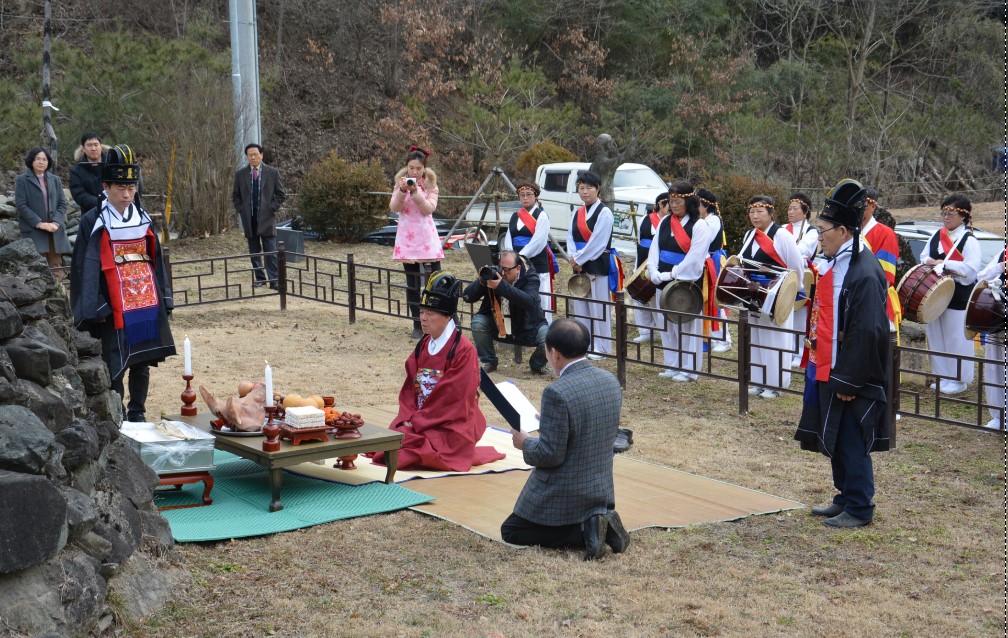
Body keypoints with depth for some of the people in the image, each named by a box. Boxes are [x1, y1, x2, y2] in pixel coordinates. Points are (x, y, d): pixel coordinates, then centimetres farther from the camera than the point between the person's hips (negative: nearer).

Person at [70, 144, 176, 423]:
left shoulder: (142, 218, 9)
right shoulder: (93, 222, -5)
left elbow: (156, 260, 14)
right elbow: (86, 267, -7)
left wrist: (164, 299, 10)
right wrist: (95, 309, -13)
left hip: (146, 303, 5)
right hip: (114, 307, -5)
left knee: (142, 361, 9)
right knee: (115, 365, 0)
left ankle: (138, 414, 20)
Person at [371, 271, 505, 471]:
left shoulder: (463, 349, -12)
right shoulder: (423, 346, 11)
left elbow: (454, 396, -16)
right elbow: (409, 387, 10)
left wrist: (417, 421, -15)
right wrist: (408, 417, -9)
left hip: (451, 428, -7)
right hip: (419, 420, 7)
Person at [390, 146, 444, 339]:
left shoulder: (430, 184, 2)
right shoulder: (400, 182, 5)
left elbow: (429, 209, -11)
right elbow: (394, 208, -7)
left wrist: (416, 192, -22)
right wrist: (402, 191, -23)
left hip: (427, 237, -1)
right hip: (407, 237, 1)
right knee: (412, 284, 5)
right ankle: (417, 325, 12)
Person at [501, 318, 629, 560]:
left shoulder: (557, 393, -26)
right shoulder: (611, 381, -2)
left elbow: (550, 455, -23)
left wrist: (524, 443, -3)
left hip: (563, 497, -8)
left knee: (510, 531, 12)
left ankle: (584, 531, -8)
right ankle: (600, 522, 4)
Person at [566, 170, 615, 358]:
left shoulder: (604, 212, -8)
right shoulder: (577, 214, 13)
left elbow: (597, 242, -15)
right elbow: (571, 237, 9)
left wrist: (579, 259, -12)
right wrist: (573, 258, -8)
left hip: (597, 266, -7)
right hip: (579, 266, 7)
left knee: (598, 306, -3)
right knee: (580, 305, 9)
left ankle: (601, 347, 4)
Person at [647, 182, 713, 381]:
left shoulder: (699, 226, -9)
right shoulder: (665, 223, 11)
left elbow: (694, 258, -16)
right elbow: (654, 251, 9)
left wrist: (672, 275, -18)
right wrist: (655, 273, -6)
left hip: (687, 283, -7)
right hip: (663, 283, 7)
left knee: (687, 326, -2)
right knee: (667, 325, 11)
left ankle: (688, 370, 5)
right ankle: (672, 366, 21)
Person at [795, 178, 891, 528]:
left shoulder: (864, 273, -21)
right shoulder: (836, 264, 9)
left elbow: (867, 333, -23)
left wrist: (847, 382, -20)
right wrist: (819, 366, 16)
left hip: (849, 379, -9)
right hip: (828, 373, 9)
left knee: (852, 443, 1)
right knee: (834, 440, 18)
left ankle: (859, 509, 12)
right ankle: (845, 498, 30)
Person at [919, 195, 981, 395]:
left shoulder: (969, 241, -9)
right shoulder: (937, 236, 11)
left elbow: (971, 268, -18)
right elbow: (924, 256, 19)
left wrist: (942, 264, -17)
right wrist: (929, 262, -4)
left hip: (958, 299, -7)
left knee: (956, 339, -2)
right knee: (936, 336, 11)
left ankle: (958, 380, 9)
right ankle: (942, 376, 23)